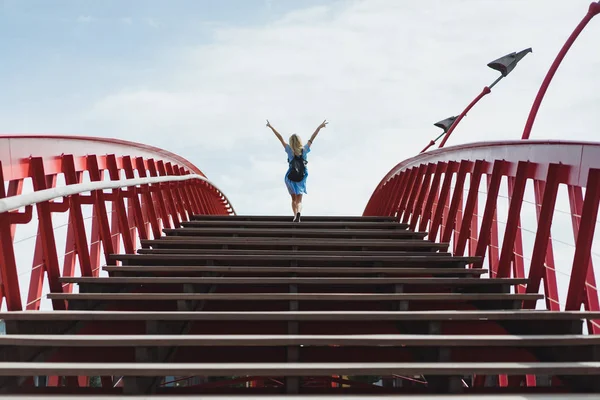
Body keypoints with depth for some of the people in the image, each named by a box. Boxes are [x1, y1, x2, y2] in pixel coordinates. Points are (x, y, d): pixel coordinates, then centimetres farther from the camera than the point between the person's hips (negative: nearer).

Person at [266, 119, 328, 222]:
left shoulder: (289, 150, -11)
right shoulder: (304, 150, -8)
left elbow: (280, 138, -9)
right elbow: (312, 138, -3)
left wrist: (271, 127, -6)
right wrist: (319, 127, 3)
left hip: (290, 178, 0)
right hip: (301, 178, 0)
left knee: (294, 199, 19)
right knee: (299, 200, -1)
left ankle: (295, 216, 10)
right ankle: (298, 213, -29)